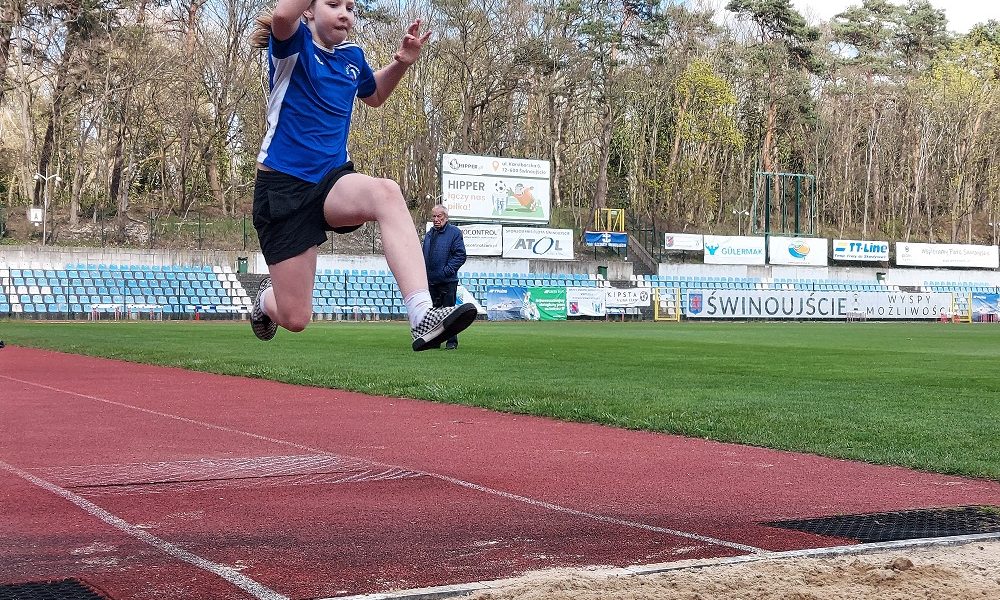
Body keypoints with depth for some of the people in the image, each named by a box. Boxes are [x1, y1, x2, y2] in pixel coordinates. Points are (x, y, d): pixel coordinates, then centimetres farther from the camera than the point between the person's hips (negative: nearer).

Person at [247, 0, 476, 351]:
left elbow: (374, 96, 33)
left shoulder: (352, 57, 11)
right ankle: (267, 298, 41)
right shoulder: (294, 42, -7)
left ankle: (423, 316, -47)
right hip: (283, 187, -4)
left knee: (386, 193, -35)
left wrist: (401, 63, 13)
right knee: (294, 319, -1)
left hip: (333, 180, 4)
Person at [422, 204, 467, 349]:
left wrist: (448, 270, -16)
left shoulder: (454, 232, -4)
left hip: (448, 281, -6)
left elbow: (460, 255, -10)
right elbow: (424, 256, 23)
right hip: (431, 281, 6)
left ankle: (452, 341, 4)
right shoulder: (429, 234, 17)